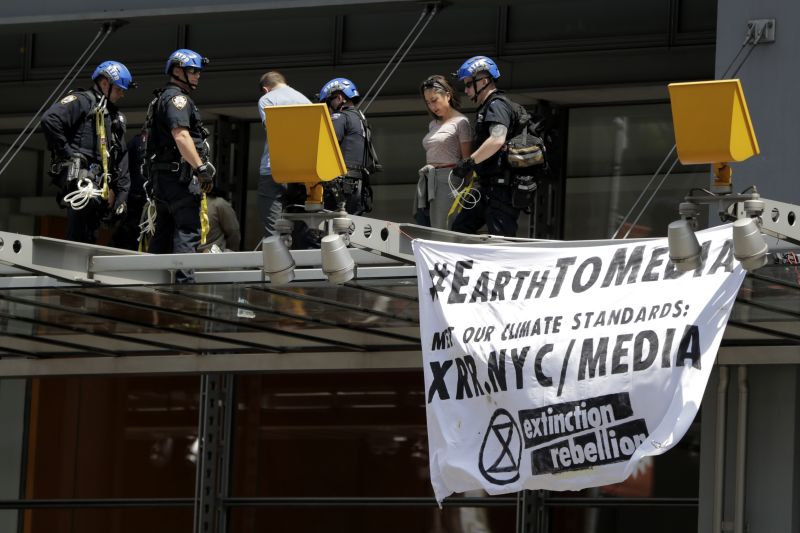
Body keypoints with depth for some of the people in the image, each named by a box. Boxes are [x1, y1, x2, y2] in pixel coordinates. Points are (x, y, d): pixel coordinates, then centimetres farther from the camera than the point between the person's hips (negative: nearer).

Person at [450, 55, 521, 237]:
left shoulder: (497, 105, -11)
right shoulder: (486, 107, 22)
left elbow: (497, 139, -27)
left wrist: (470, 161, -23)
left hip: (500, 187, -11)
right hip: (487, 187, 11)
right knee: (459, 229, 12)